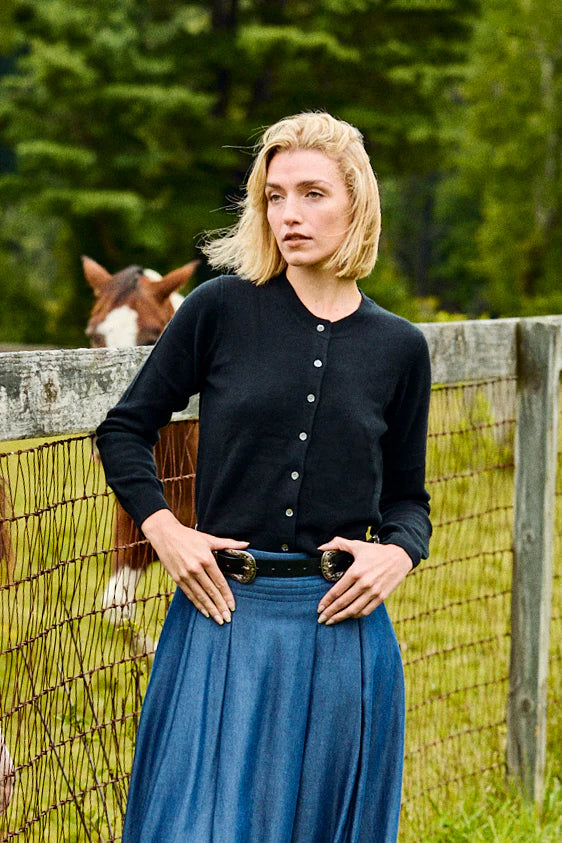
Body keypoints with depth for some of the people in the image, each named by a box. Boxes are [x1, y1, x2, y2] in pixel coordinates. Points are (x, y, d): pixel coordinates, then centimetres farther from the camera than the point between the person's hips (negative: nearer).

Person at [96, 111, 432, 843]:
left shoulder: (399, 348, 5)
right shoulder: (221, 310, 0)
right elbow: (124, 430, 8)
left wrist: (399, 552, -6)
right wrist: (164, 530, -6)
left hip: (344, 629, 2)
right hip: (225, 619, -2)